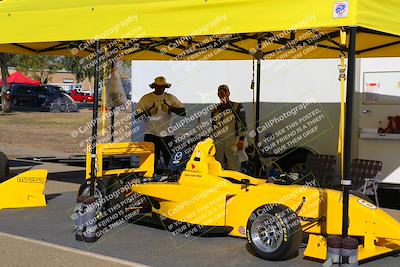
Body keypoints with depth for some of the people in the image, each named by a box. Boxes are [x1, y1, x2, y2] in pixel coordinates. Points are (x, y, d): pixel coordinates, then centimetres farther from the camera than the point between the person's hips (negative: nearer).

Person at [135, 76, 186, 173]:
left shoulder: (170, 98, 8)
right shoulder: (146, 98, 3)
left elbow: (183, 112, -1)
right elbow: (137, 116, -3)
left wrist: (170, 107, -16)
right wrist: (149, 110, -18)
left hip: (167, 135, 2)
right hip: (151, 134, -2)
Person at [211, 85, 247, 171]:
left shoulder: (237, 107, 5)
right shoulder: (215, 111, 18)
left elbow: (243, 124, -2)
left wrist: (241, 140, -12)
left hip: (233, 143, -4)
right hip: (218, 144, 4)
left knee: (234, 169, -9)